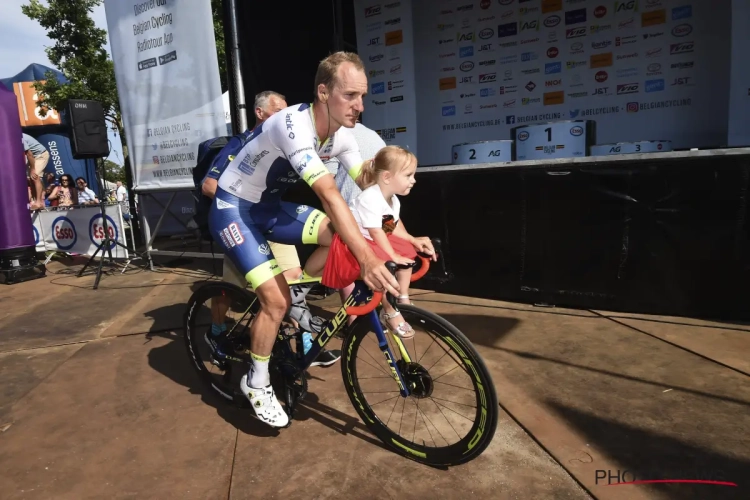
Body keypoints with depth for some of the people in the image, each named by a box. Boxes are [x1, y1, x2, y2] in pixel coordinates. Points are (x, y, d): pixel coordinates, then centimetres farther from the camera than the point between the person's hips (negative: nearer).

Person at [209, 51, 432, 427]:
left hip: (268, 206, 7)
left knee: (341, 235, -13)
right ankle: (256, 383, 8)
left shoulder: (340, 134, -6)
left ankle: (298, 300, 10)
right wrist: (368, 259, -45)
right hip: (232, 209, -7)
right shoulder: (294, 125, -31)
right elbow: (329, 195, -41)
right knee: (276, 299, -16)